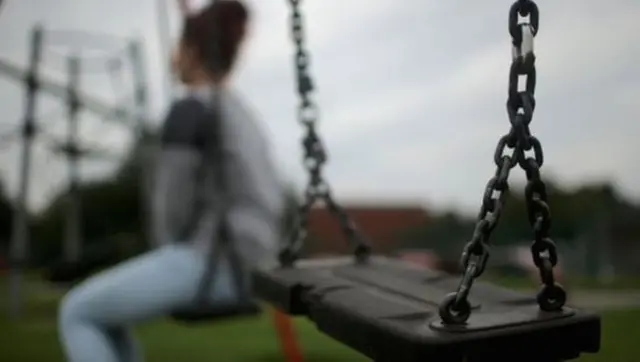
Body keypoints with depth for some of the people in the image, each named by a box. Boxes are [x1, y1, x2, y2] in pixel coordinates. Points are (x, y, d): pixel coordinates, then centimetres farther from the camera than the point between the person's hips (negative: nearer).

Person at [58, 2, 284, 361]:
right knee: (103, 307, 24)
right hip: (244, 262, 9)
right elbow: (267, 200, 21)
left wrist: (170, 254, 5)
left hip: (209, 260, -9)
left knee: (76, 312, 7)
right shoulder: (242, 116, 18)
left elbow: (172, 200, -14)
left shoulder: (189, 109, -10)